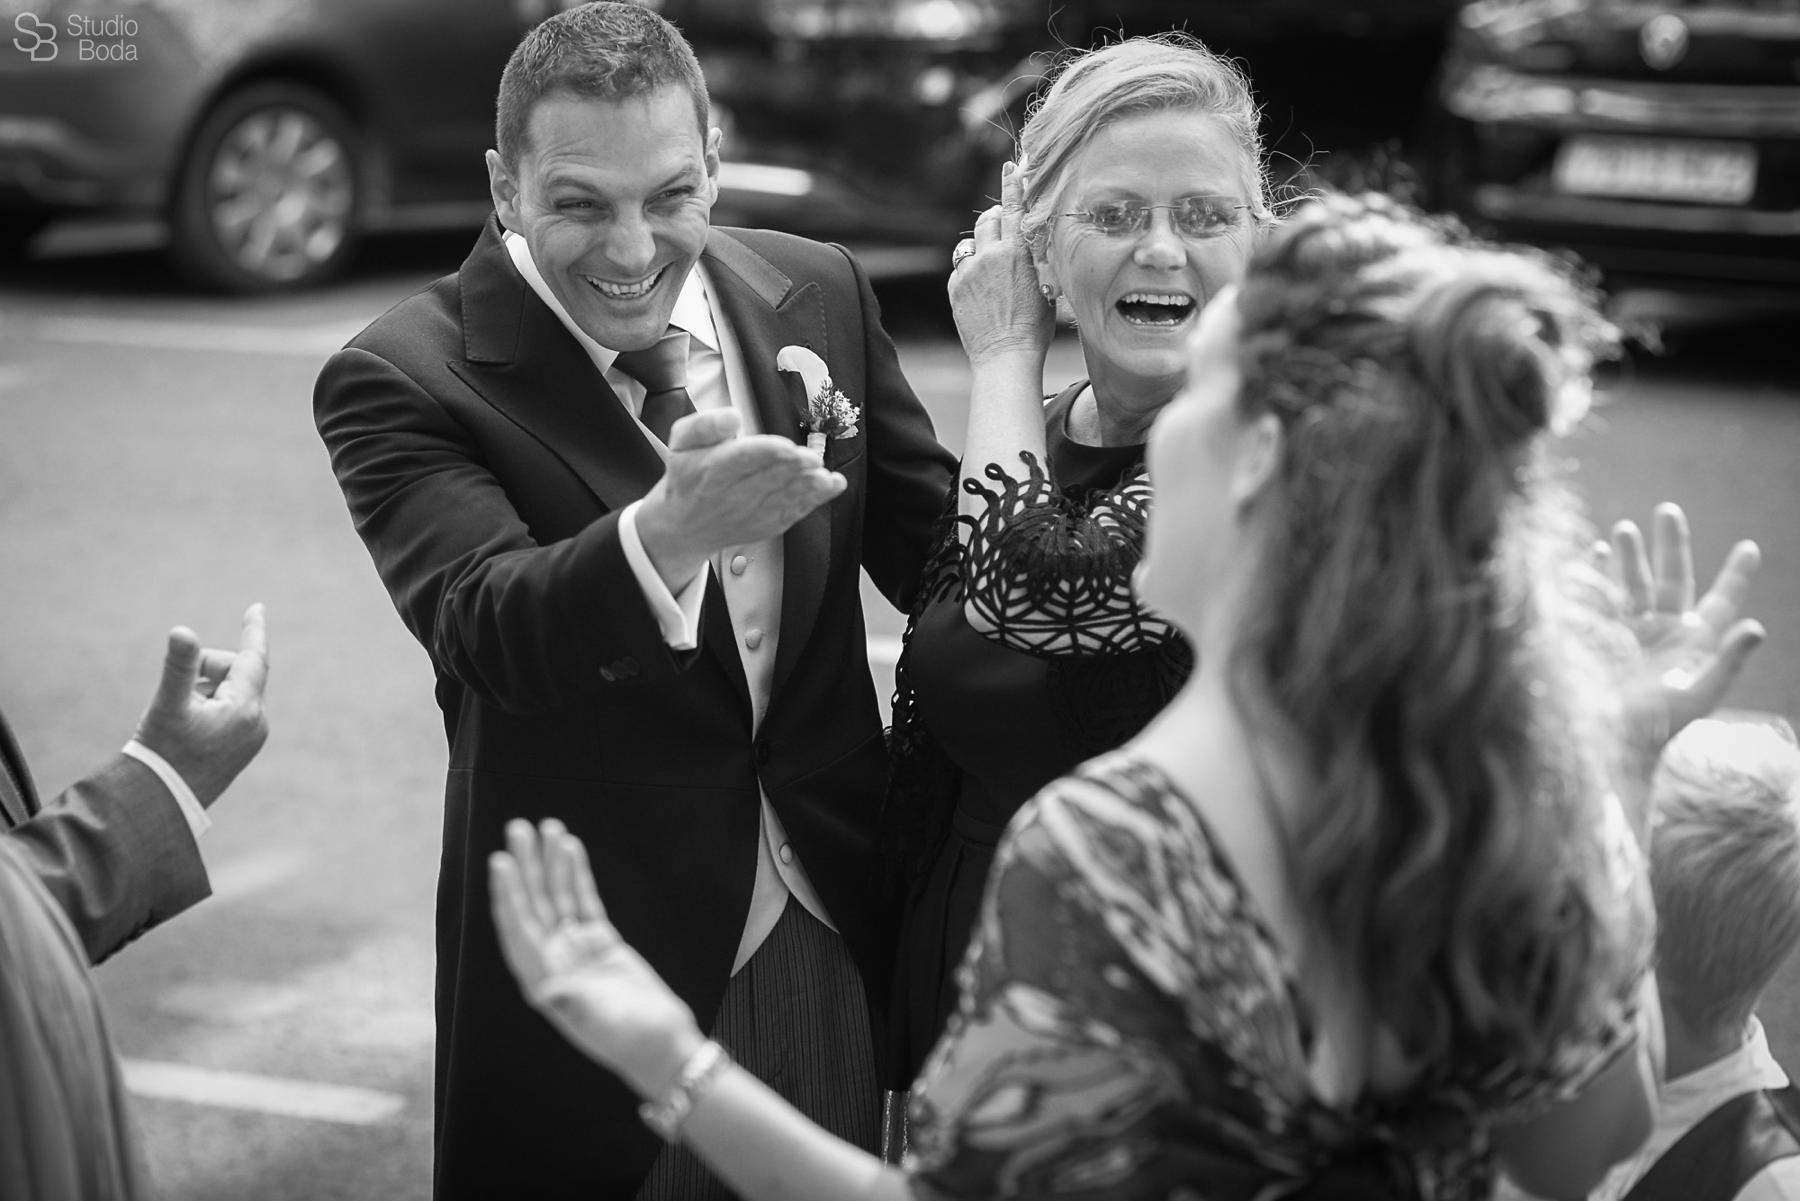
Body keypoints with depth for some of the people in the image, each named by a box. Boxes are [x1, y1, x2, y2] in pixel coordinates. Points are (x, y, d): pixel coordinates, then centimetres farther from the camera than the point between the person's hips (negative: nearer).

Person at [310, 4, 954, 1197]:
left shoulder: (819, 294, 1)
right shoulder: (402, 380, -14)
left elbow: (950, 559, 10)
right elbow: (488, 633, -29)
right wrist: (670, 530, -47)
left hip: (843, 934, 4)